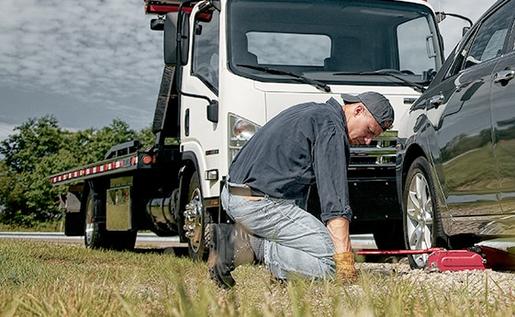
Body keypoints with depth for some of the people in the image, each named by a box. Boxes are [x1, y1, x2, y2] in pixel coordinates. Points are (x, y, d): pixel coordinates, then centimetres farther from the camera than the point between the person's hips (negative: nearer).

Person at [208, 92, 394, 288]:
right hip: (260, 204, -10)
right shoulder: (331, 127, -11)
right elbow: (334, 201, -18)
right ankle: (249, 246, -15)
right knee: (331, 260, -12)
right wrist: (346, 261, -19)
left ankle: (234, 236, 5)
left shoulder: (311, 111, 20)